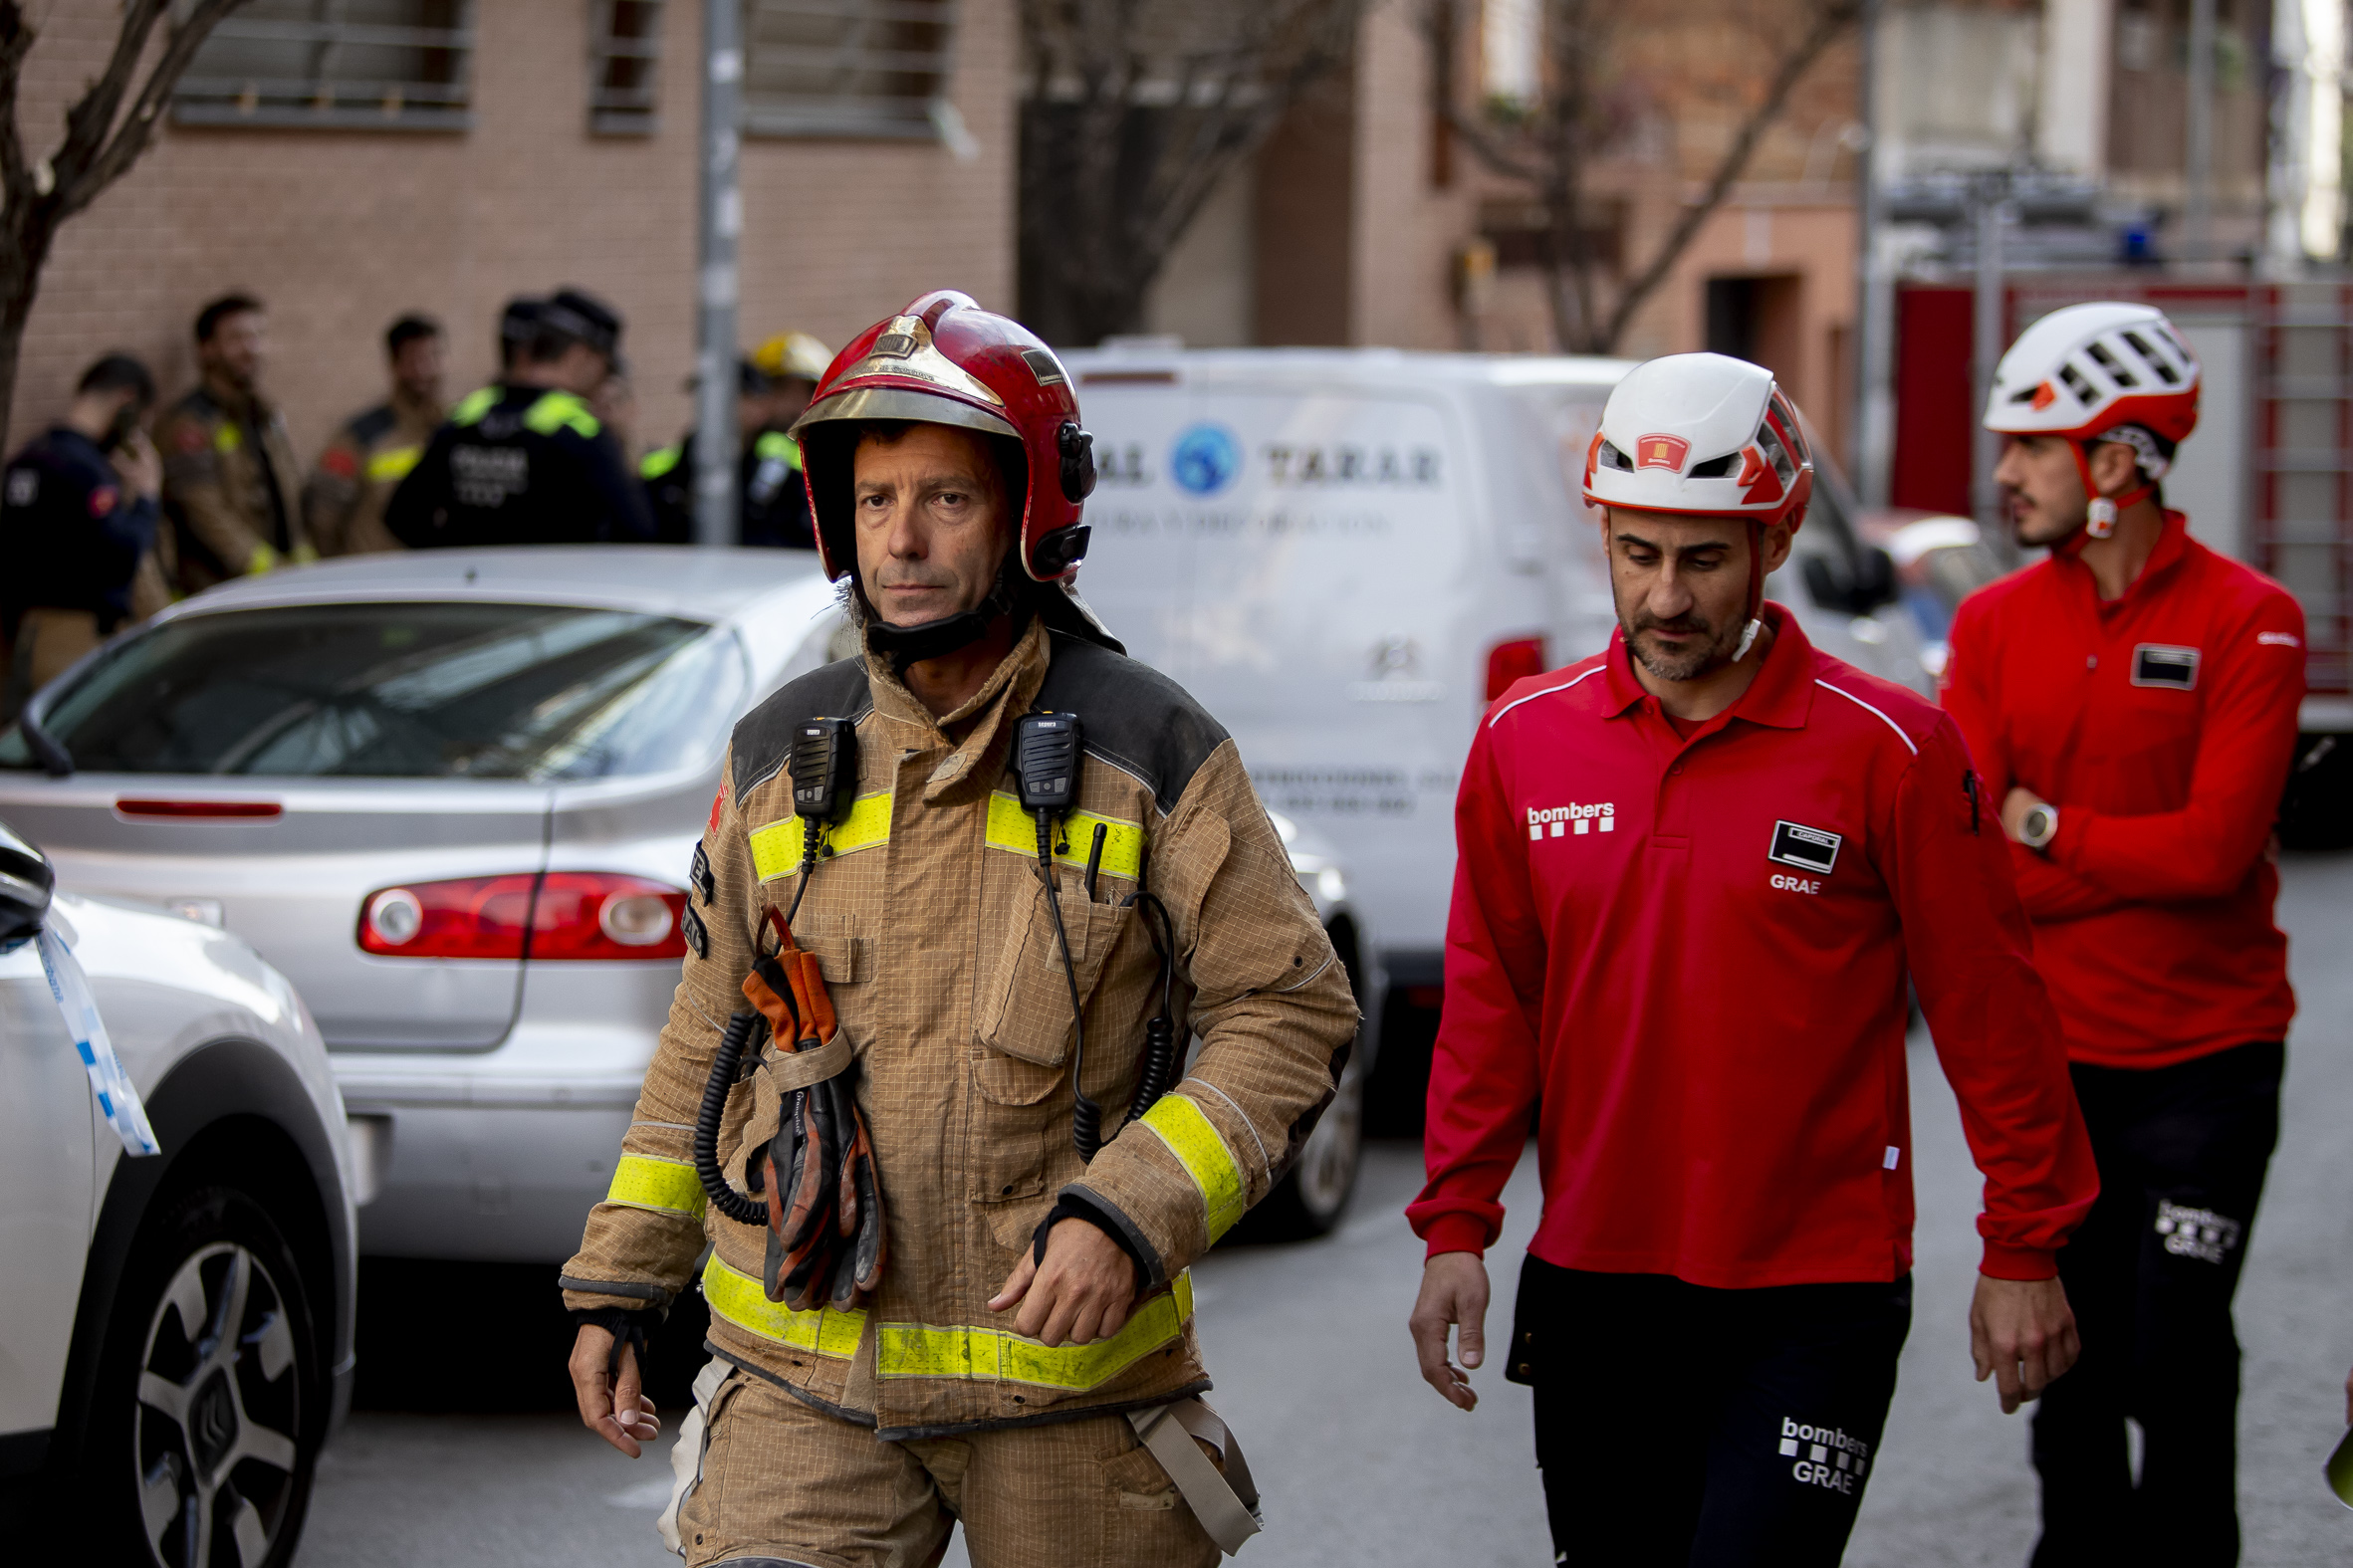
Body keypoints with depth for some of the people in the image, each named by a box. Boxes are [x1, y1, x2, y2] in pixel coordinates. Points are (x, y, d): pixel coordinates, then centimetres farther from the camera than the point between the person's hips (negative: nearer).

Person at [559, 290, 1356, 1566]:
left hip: (1071, 1379, -2)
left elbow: (1290, 1017, -5)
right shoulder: (780, 756, 8)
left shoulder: (1151, 754, -3)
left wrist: (1130, 1218, -18)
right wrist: (618, 1283, 15)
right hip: (806, 1386, 2)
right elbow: (711, 1030, 17)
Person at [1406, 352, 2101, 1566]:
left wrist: (2024, 1250, -2)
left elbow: (1988, 1012, -3)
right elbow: (1489, 1010, 10)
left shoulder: (1889, 752, -7)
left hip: (1813, 1298, -4)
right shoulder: (1524, 741, 4)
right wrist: (1455, 1227, 4)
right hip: (1593, 1285, 4)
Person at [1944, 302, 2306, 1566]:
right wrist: (2142, 860, -16)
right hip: (2045, 1051, 4)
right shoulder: (1992, 624, 4)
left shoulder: (2247, 622, -7)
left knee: (2176, 1366, -3)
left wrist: (2049, 829, -10)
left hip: (2203, 1058, -4)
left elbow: (2216, 845, -18)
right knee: (2066, 1362, 11)